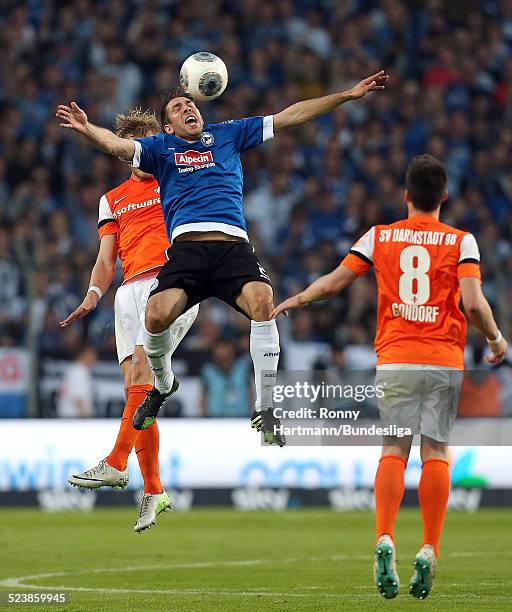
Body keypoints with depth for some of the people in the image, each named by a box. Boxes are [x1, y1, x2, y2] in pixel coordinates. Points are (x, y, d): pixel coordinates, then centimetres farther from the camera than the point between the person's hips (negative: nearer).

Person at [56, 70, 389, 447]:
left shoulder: (228, 134, 25)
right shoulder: (161, 147, 21)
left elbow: (289, 117, 24)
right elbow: (120, 145, 3)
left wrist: (349, 95, 21)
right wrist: (86, 129, -19)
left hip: (234, 246, 0)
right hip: (186, 247, 0)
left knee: (262, 302, -29)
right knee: (157, 314, -25)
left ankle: (265, 409, -18)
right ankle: (163, 385, 10)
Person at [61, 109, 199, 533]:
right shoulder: (113, 200, 25)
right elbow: (106, 261, 18)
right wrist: (93, 295, -1)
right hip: (131, 289, 4)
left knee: (143, 366, -23)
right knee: (134, 386, -6)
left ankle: (117, 463, -27)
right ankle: (154, 490, -2)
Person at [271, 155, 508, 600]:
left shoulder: (380, 237, 6)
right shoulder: (460, 241, 1)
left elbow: (333, 283, 6)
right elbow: (473, 303, -11)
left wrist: (290, 303, 23)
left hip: (394, 361, 1)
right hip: (444, 362, -1)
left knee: (393, 450, 2)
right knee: (436, 451, 2)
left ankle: (384, 540, -17)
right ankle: (429, 551, -6)